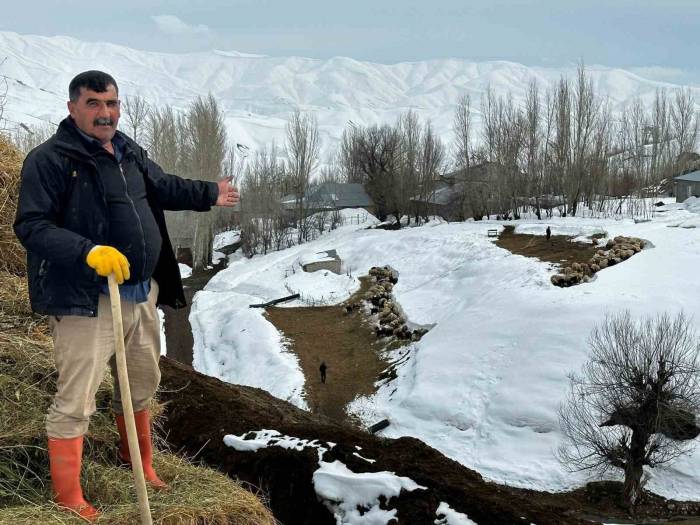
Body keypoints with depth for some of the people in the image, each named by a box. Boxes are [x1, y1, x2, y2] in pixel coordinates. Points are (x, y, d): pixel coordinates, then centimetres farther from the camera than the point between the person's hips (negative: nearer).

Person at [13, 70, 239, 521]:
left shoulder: (129, 151, 10)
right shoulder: (50, 159, -14)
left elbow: (162, 187, 28)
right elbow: (31, 226, -20)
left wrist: (209, 194, 39)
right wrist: (90, 252, -33)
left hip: (141, 294, 8)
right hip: (85, 301, -8)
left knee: (143, 385, 23)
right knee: (75, 402, -4)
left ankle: (141, 465, 45)